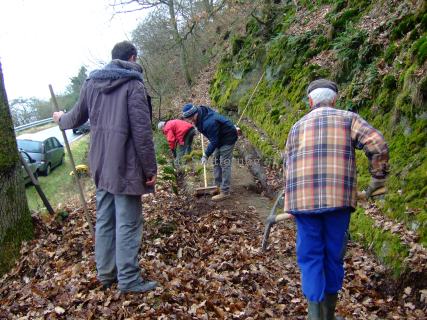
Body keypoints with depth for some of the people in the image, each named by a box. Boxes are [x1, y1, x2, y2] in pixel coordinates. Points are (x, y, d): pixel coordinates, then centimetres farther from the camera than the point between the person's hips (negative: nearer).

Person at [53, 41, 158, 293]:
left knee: (104, 220, 16)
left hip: (101, 166, 7)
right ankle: (128, 280, 7)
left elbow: (77, 117, 22)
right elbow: (142, 131, -16)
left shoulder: (91, 83, 10)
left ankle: (106, 273, 26)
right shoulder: (133, 84, -10)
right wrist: (150, 169, -11)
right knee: (128, 224, 0)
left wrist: (61, 119, 45)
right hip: (126, 167, -7)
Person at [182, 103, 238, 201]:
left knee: (224, 164, -9)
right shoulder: (201, 114, -7)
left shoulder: (209, 123, -35)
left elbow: (214, 141, -27)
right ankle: (219, 186, 23)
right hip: (220, 138, 10)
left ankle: (225, 192, -6)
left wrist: (206, 155, -19)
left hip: (228, 139, -10)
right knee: (216, 162, 14)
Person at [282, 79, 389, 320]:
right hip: (338, 199, 0)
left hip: (304, 200, 1)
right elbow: (378, 146, -5)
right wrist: (378, 179, 8)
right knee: (334, 257, 14)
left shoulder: (297, 126, 17)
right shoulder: (348, 118, 10)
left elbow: (287, 166, 18)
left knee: (310, 257, 8)